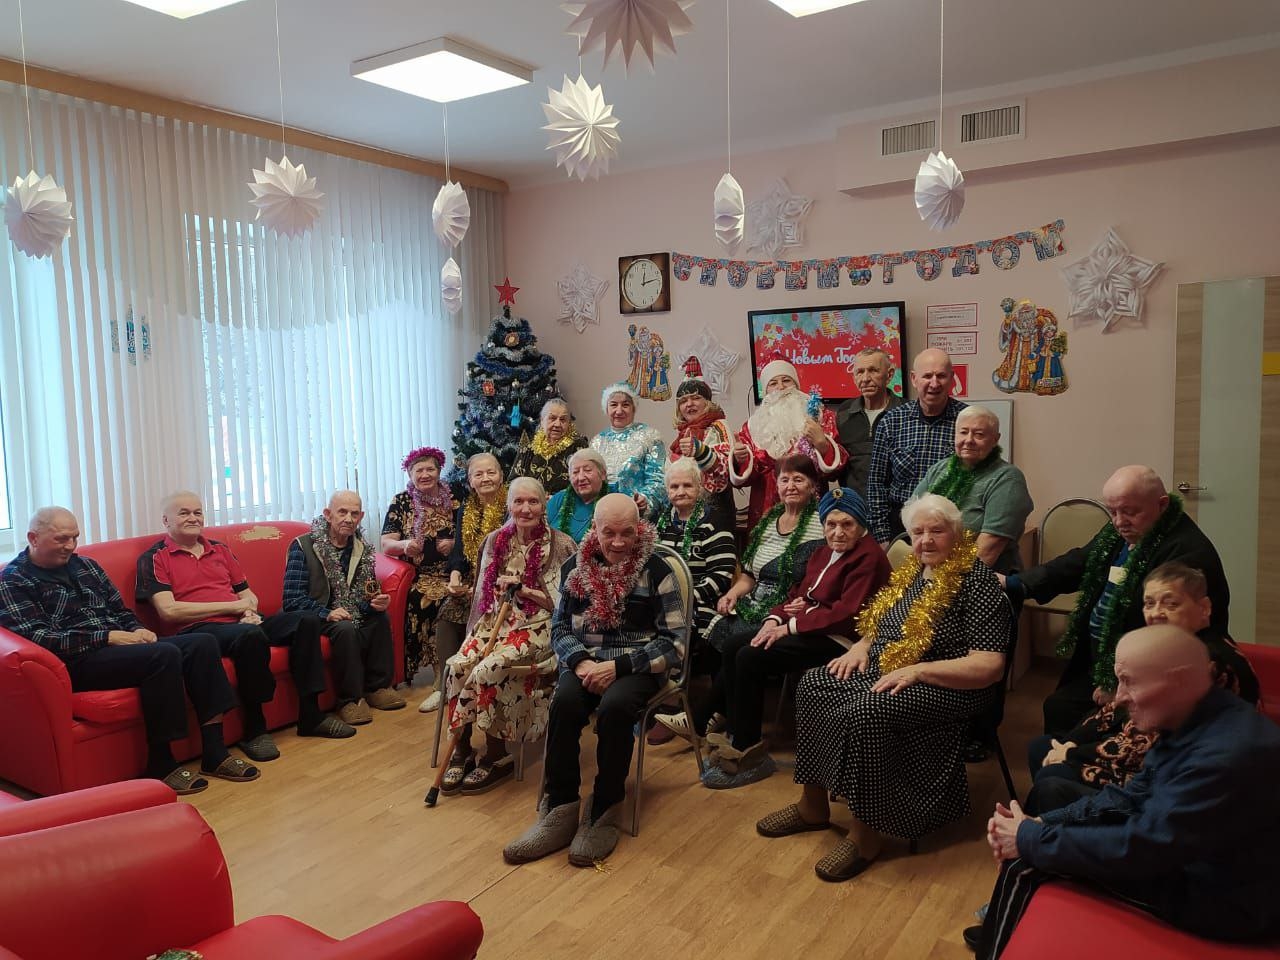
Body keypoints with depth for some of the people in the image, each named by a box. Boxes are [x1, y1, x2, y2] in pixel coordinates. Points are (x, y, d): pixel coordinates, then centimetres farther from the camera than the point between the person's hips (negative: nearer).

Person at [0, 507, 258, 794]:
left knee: (202, 643, -14)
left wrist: (138, 630, 1)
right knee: (164, 654, -32)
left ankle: (214, 753, -14)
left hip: (119, 644, 7)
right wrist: (106, 637, -19)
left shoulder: (84, 565, 19)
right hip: (76, 662, -7)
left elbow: (120, 609, 24)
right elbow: (37, 639, -14)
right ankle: (160, 765, -21)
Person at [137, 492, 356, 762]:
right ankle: (255, 729, -23)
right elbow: (169, 611, -9)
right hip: (198, 629, -6)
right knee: (251, 635, -38)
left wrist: (249, 610, -2)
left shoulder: (219, 550, 23)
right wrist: (232, 606, -9)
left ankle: (310, 714, -9)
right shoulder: (154, 558, 4)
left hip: (242, 623, 7)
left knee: (307, 621, -14)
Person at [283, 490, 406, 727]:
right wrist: (327, 613, -30)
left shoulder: (362, 547, 5)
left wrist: (377, 602, -12)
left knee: (380, 617, -18)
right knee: (346, 629, -32)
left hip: (351, 615, 6)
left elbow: (368, 594, 11)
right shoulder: (303, 547, -13)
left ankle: (376, 687, -6)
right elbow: (292, 600, -18)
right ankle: (350, 699, -19)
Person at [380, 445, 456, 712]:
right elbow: (386, 544, 0)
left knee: (448, 599, -32)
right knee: (430, 599, -32)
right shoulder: (401, 502, 8)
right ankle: (444, 678, -16)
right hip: (417, 577, 0)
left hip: (449, 573, 1)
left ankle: (442, 683, -20)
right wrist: (404, 545, -21)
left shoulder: (451, 500, 11)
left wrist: (454, 544, -5)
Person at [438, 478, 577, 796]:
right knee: (457, 665, -24)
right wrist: (500, 592, -5)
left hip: (537, 626, -5)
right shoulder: (496, 540, 9)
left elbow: (564, 603, -6)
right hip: (496, 621, 5)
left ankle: (496, 756, -10)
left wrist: (524, 590, -14)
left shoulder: (560, 545, -5)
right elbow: (485, 591, 17)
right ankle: (461, 749, -8)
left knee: (487, 671, -28)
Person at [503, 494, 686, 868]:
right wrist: (580, 662, -12)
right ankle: (560, 811, -19)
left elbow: (674, 643, -6)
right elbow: (559, 628, 10)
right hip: (584, 662, 3)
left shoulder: (656, 571, -4)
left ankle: (603, 814, -16)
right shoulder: (575, 568, 7)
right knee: (564, 701, -30)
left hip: (636, 668, -3)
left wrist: (617, 666, -17)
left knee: (614, 707, -34)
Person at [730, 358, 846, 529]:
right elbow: (744, 477, 7)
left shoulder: (820, 417, 5)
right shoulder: (753, 425, 9)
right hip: (766, 514, 1)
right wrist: (740, 460, -12)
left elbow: (834, 469, -3)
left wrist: (821, 443, -19)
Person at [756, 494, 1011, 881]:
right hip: (884, 668, 8)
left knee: (866, 713, -33)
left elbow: (990, 665, -20)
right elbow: (879, 623, 24)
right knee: (812, 685, -10)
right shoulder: (912, 571, 11)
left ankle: (867, 833, -15)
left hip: (943, 687, -8)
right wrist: (861, 646, 2)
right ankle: (812, 804, 2)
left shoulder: (976, 582, -13)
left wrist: (917, 670, -26)